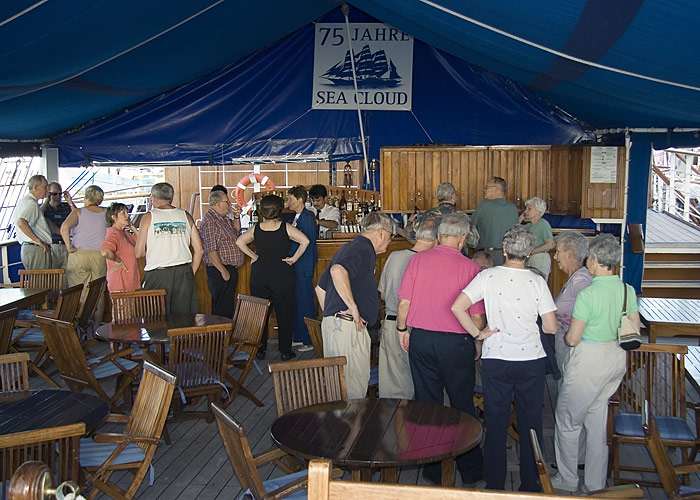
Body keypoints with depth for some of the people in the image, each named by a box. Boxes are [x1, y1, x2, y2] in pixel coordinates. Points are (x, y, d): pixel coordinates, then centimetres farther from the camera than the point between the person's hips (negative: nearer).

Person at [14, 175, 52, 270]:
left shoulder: (22, 200, 17)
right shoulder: (31, 203, -15)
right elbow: (21, 223, -30)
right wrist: (39, 241, -24)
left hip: (26, 248, 10)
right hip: (37, 250, -10)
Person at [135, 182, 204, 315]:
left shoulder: (149, 217, 0)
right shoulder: (185, 216, 8)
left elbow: (138, 253, 1)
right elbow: (199, 250, 8)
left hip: (157, 274, -2)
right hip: (184, 272, 3)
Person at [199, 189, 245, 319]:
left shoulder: (224, 218, 14)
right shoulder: (209, 221, -17)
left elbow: (235, 234, 32)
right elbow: (211, 250, -22)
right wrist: (223, 271, -22)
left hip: (230, 269, 10)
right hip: (219, 271, -10)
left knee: (228, 307, 15)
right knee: (222, 309, -6)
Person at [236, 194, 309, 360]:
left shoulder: (256, 229, -2)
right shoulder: (286, 228, -9)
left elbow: (239, 241, 2)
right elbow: (305, 241, -16)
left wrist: (253, 256, 5)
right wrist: (294, 258, -7)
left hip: (259, 274, 2)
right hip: (282, 275, -2)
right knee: (284, 313, 8)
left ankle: (260, 350, 18)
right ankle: (285, 351, 12)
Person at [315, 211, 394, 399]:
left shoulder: (347, 248, 21)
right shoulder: (364, 250, -10)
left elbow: (320, 288, 27)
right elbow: (338, 271, -32)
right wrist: (353, 308, -25)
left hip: (330, 323, 10)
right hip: (349, 327, -10)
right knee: (354, 389, -3)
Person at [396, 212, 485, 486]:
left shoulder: (418, 260, -4)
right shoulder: (469, 267, -9)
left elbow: (404, 302, -3)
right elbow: (476, 315, -8)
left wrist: (402, 330, 12)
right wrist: (477, 342, 8)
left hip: (421, 340, 2)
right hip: (457, 343, -2)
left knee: (427, 404, 12)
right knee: (462, 406, 12)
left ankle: (433, 468, 22)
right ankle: (470, 468, 24)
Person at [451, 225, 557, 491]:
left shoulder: (488, 276, -6)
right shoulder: (537, 282, -6)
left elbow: (457, 307, -14)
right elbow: (551, 327, -5)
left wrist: (478, 333, -3)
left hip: (496, 361, 0)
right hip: (531, 360, 0)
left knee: (495, 424, 10)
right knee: (531, 424, 13)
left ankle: (494, 485, 20)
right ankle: (531, 486, 23)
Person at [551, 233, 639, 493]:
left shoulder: (587, 294, -22)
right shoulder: (628, 290, -1)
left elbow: (573, 338, -18)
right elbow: (635, 331, 6)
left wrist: (567, 335, 4)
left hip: (589, 360, -7)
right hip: (617, 358, 7)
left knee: (568, 421, 11)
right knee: (597, 422, 18)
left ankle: (567, 481, 23)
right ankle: (595, 484, 26)